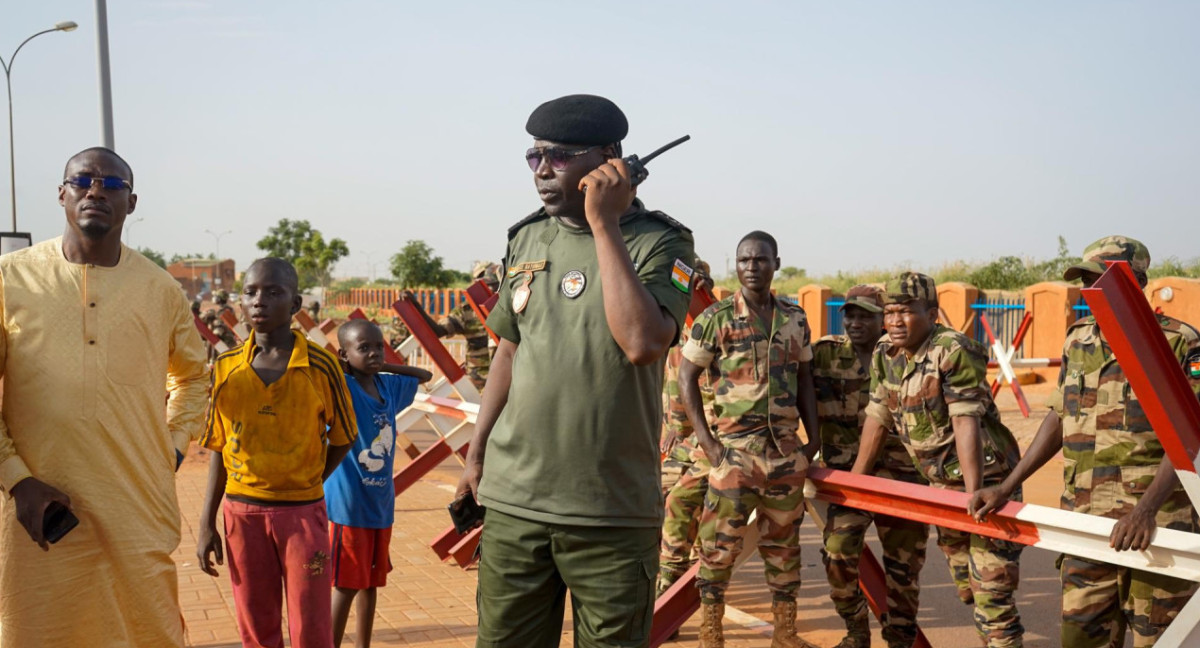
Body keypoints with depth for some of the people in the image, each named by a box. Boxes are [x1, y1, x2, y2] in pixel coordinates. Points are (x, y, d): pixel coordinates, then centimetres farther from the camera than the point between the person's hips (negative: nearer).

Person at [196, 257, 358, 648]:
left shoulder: (321, 366, -8)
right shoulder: (226, 369, -1)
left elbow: (342, 438, 4)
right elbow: (219, 450, 6)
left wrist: (306, 485, -3)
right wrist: (206, 524, 5)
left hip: (302, 511, -2)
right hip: (242, 511, 2)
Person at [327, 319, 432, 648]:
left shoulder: (389, 387, 5)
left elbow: (425, 376, 22)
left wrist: (385, 366, 8)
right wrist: (338, 366, -17)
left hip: (381, 503, 6)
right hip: (348, 505, -6)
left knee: (371, 583, 15)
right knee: (346, 586, 0)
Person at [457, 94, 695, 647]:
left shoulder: (659, 242, -6)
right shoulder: (527, 239, 9)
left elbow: (642, 344, -24)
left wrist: (604, 225, -19)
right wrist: (476, 455, 17)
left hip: (614, 512, -4)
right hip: (514, 501, 4)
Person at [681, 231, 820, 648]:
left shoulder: (795, 319, 8)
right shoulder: (715, 318, -5)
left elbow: (804, 379, 15)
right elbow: (687, 379, -3)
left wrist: (813, 439, 8)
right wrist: (707, 442, -9)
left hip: (786, 447, 4)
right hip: (734, 446, -4)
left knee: (783, 540, 12)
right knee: (721, 539, -2)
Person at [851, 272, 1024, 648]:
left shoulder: (954, 352, -21)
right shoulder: (884, 354, 2)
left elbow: (965, 423, -27)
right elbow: (878, 418, 9)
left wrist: (973, 493, -32)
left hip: (987, 479, -8)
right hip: (943, 483, 8)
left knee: (990, 589, -8)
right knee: (964, 584, 17)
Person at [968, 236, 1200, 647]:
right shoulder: (1077, 342, 10)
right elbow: (1059, 418, 18)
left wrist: (1147, 510, -27)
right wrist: (1006, 488, 12)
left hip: (1157, 527, -5)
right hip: (1086, 521, 5)